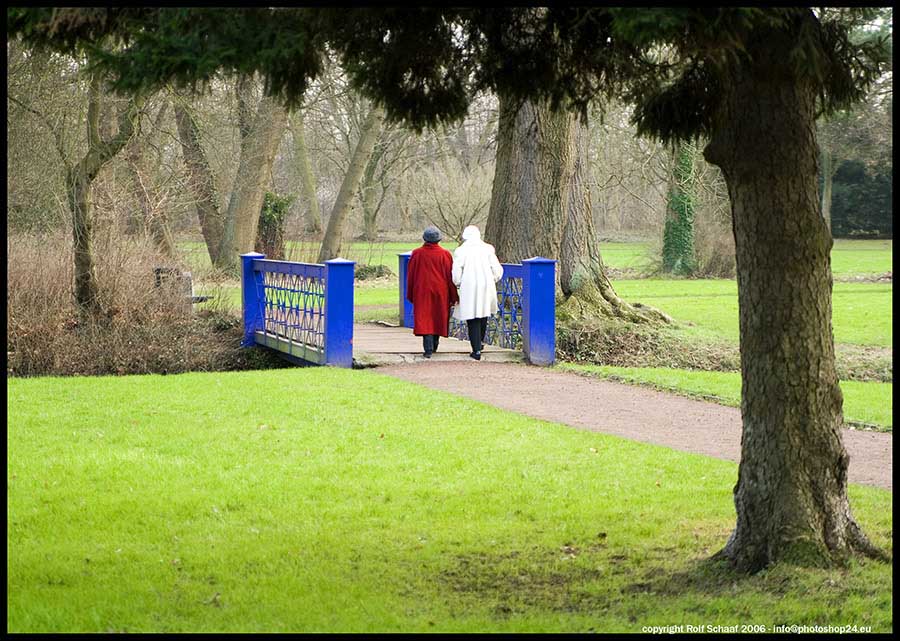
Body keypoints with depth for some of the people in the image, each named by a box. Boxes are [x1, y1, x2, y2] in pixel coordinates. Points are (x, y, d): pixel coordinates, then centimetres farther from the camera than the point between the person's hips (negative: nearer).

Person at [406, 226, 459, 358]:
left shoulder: (417, 254, -4)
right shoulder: (445, 254, -6)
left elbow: (410, 275, 2)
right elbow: (450, 276, -3)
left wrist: (410, 295, 12)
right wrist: (453, 296, 3)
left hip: (422, 292, -1)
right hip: (440, 292, 1)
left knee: (424, 319, -2)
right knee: (438, 317, 16)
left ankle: (428, 349, -14)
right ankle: (434, 345, 29)